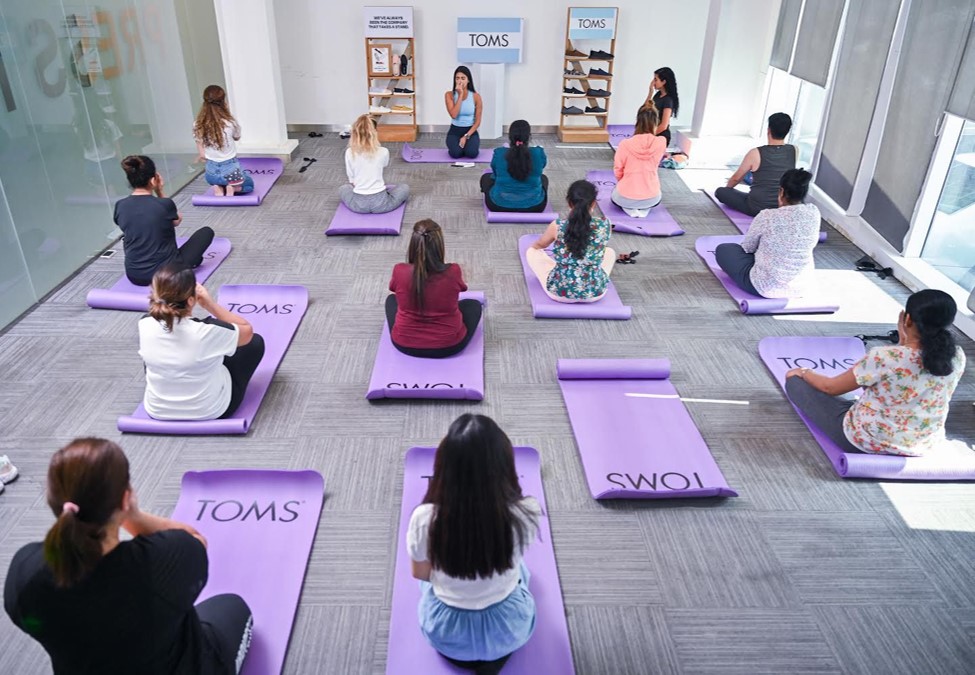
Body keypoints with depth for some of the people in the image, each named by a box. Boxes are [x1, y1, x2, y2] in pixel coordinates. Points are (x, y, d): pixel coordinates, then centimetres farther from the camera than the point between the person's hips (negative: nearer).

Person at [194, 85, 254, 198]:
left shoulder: (198, 126, -7)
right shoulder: (230, 123, -16)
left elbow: (202, 155, -3)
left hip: (211, 172, 3)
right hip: (230, 170, -3)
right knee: (249, 185, 30)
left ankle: (219, 188, 2)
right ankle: (233, 188, -3)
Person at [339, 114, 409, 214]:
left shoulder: (349, 153, -6)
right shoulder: (383, 152, -9)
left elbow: (352, 180, 4)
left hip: (358, 204, 2)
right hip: (380, 202, -2)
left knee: (342, 189, 36)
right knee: (405, 188, 25)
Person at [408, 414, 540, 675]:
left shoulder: (424, 519, -28)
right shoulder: (525, 514, -27)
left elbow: (421, 575, -6)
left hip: (445, 632, 0)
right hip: (508, 630, 0)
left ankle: (463, 652, 17)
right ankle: (493, 653, 15)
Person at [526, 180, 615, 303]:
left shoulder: (558, 226, -14)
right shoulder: (604, 225, -11)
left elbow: (539, 245, 11)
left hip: (559, 292, -2)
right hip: (595, 292, 2)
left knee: (531, 251, 21)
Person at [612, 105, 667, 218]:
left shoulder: (625, 144, -16)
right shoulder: (661, 142, -11)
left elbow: (618, 171, -2)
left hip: (626, 198, -2)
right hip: (652, 198, 2)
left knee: (615, 193, 36)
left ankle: (629, 208, 6)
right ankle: (644, 208, 8)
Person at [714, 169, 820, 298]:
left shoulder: (768, 216, -18)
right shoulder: (814, 213, -7)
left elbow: (747, 247, -2)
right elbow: (811, 244, 12)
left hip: (766, 287, -6)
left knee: (722, 249, 13)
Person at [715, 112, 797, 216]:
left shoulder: (755, 153, -12)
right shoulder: (794, 151, -3)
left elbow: (736, 178, 4)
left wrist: (727, 187, 24)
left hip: (757, 208, -6)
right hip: (783, 208, 6)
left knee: (720, 192, 9)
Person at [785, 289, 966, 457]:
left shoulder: (884, 357, -30)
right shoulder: (958, 357, -13)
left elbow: (830, 387, -13)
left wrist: (803, 372, 5)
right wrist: (905, 341, 0)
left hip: (867, 441, -7)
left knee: (795, 381, 3)